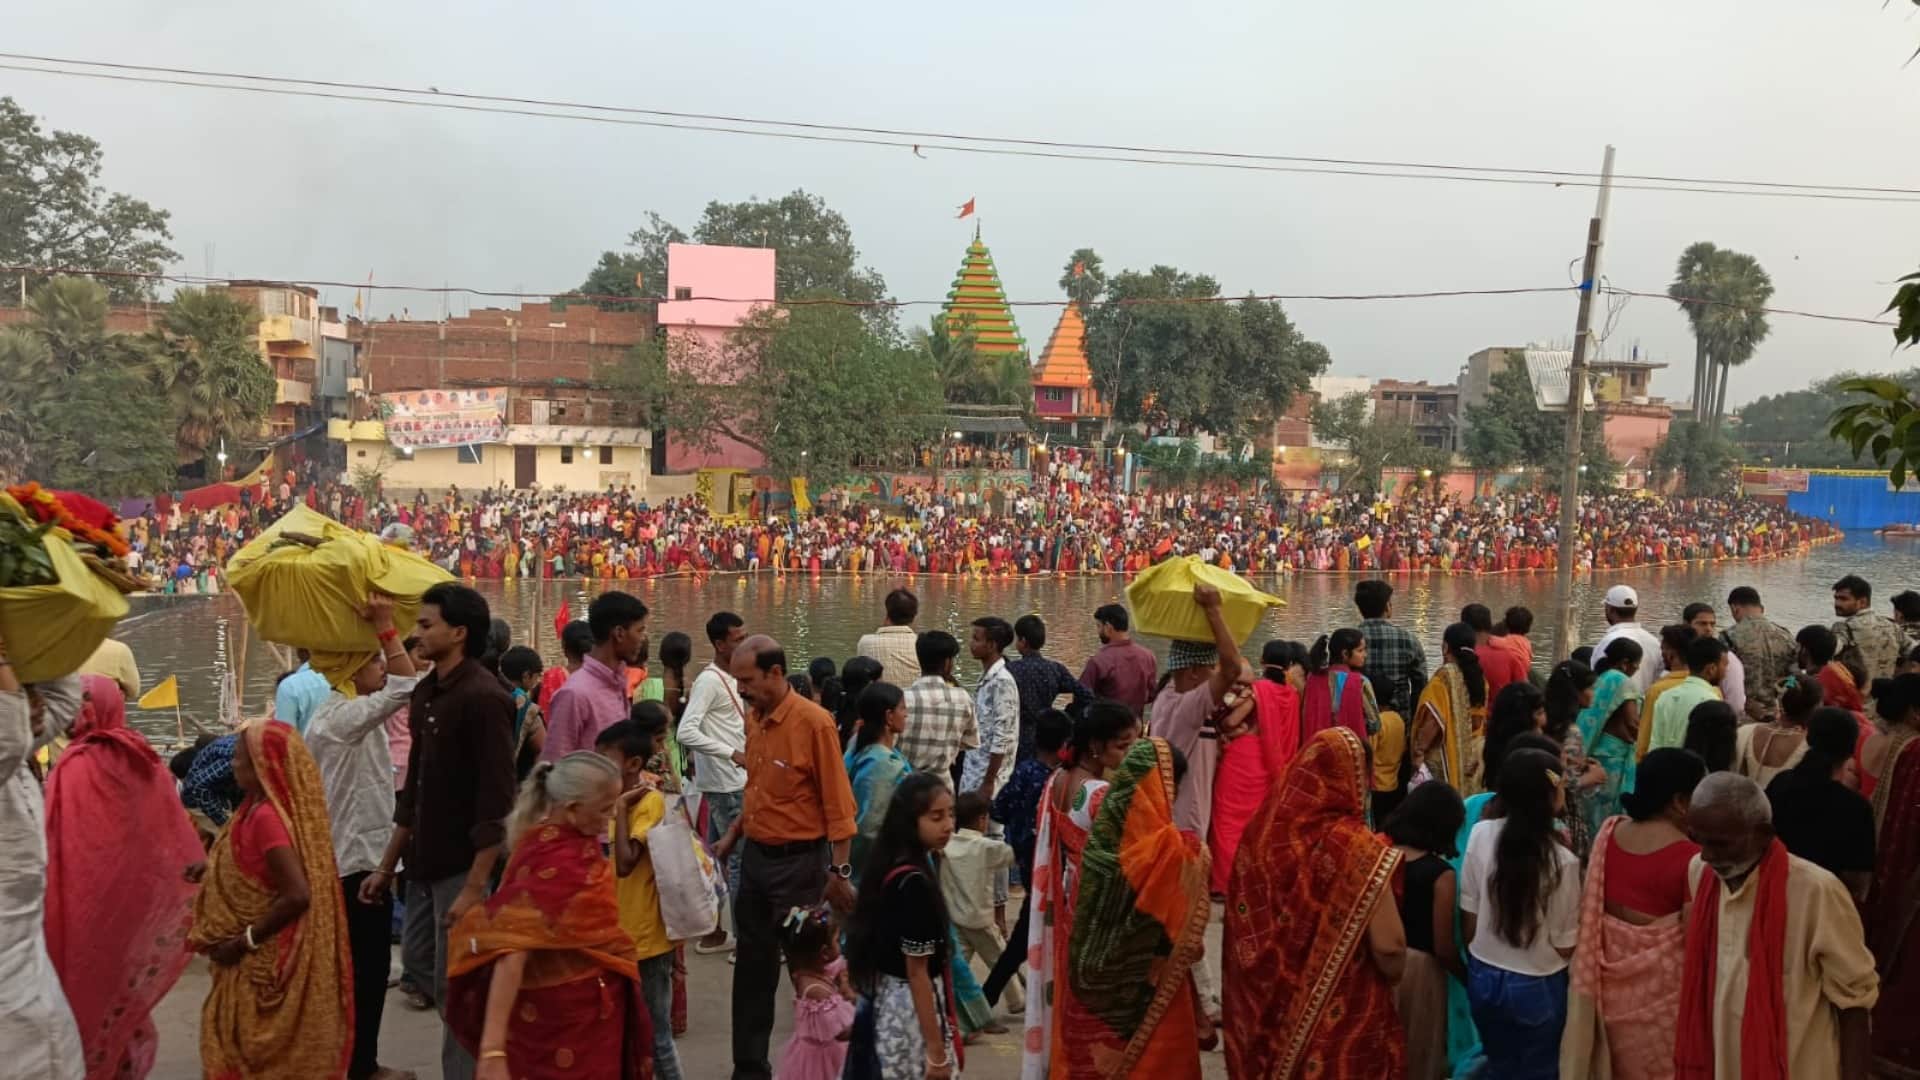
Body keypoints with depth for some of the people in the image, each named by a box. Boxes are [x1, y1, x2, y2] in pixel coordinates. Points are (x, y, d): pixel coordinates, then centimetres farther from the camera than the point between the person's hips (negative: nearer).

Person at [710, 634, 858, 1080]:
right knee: (752, 967, 14)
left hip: (799, 861, -7)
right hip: (755, 856, 7)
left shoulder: (813, 722, -17)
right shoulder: (753, 719, 5)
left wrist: (839, 871, -16)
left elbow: (837, 803, -16)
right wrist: (732, 836, 11)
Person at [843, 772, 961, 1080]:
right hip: (910, 1007, -9)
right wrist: (936, 1050, -15)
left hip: (884, 1000, 9)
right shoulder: (915, 883, -24)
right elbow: (917, 974, -20)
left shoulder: (887, 865, 2)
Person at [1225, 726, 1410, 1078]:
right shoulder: (1355, 848, -21)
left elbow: (1242, 926, 4)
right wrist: (1390, 978, 2)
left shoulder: (1261, 830, -7)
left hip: (1263, 1006, 4)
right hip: (1337, 1019, -4)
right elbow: (1389, 948, -20)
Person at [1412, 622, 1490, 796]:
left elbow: (1434, 720, -18)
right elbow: (1484, 719, 13)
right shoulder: (1480, 677, 5)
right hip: (1474, 755, 6)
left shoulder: (1445, 676, -14)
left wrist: (1419, 751, -14)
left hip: (1448, 755, -6)